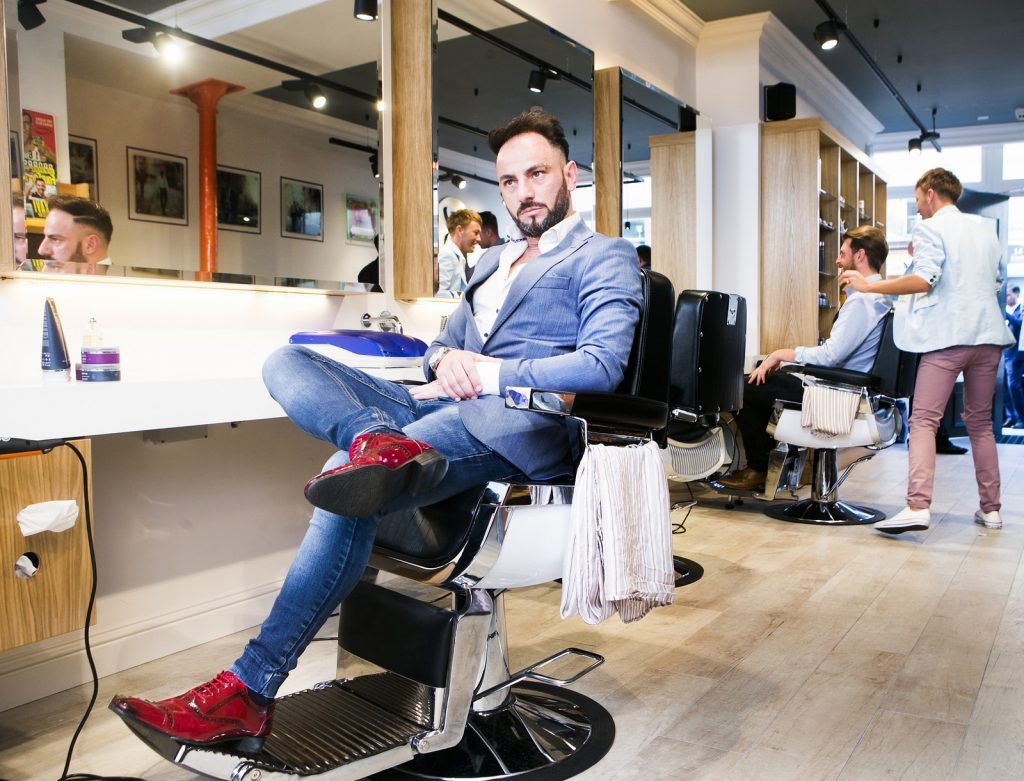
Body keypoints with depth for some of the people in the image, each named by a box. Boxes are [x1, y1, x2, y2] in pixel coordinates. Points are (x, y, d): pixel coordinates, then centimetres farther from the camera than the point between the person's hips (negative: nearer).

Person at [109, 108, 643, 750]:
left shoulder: (605, 258, 6)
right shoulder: (494, 259, 30)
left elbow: (603, 364, -10)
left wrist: (488, 373, -15)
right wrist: (444, 359, 1)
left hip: (528, 424, -8)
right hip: (447, 410, 8)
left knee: (350, 484, -30)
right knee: (287, 361, -9)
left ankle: (251, 690, -22)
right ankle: (380, 443, -40)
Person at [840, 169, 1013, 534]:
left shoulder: (929, 229, -3)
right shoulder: (985, 230, 19)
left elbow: (925, 279, -17)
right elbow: (997, 281, 26)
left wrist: (869, 285, -12)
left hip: (947, 336, -7)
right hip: (989, 334, 7)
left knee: (924, 421, -11)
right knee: (980, 422, 14)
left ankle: (918, 506, -23)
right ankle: (990, 508, 18)